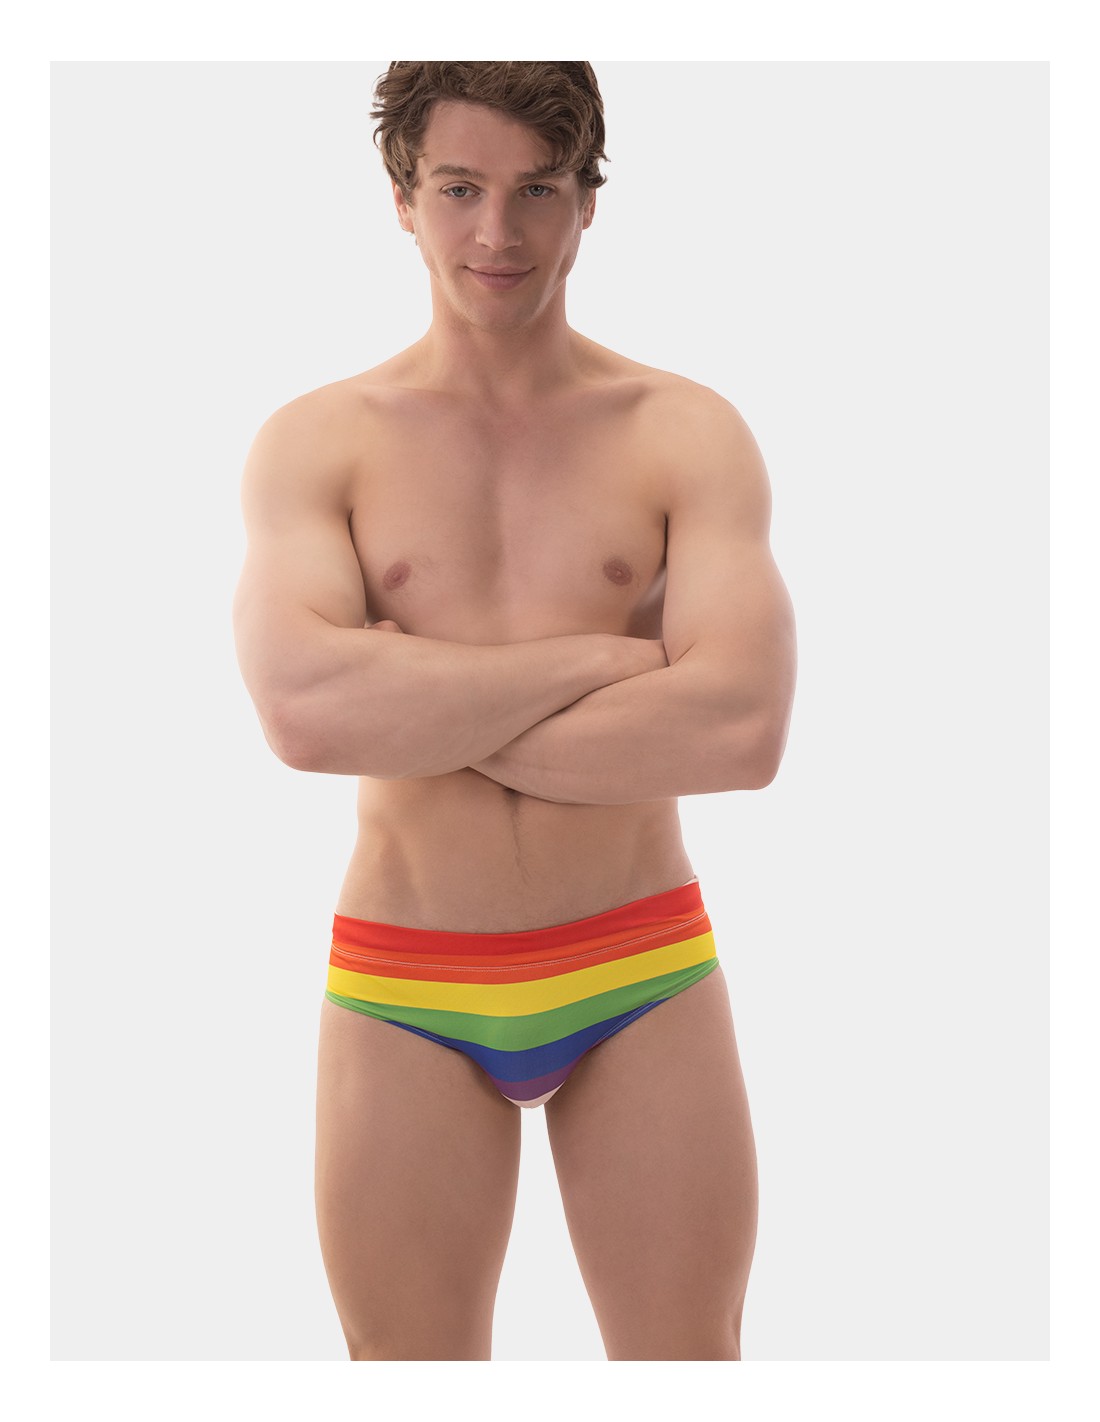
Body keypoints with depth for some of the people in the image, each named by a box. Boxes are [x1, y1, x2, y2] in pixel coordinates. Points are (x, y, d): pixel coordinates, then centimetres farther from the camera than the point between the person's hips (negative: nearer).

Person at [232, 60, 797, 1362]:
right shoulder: (314, 443, -1)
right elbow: (302, 711, -20)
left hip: (643, 980, 0)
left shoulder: (688, 434, -2)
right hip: (405, 1002, 0)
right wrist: (595, 659, -17)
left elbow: (743, 729, -17)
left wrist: (423, 719, -15)